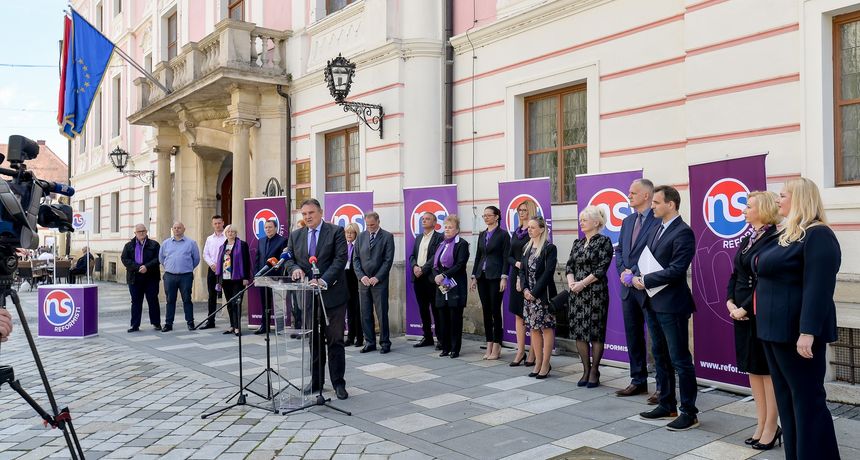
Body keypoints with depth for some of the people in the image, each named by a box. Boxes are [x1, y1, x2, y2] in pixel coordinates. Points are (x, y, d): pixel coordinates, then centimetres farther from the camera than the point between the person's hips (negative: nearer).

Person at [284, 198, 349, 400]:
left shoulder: (336, 231, -4)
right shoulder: (295, 235, 10)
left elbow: (340, 259, -13)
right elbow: (289, 258, 10)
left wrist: (324, 280, -24)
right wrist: (294, 268, -14)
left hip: (332, 294, -4)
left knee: (335, 340, 1)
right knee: (313, 340, 13)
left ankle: (338, 383, 11)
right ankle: (316, 381, 23)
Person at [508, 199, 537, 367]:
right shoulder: (516, 232, 15)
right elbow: (509, 256, 13)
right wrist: (516, 263, -7)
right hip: (516, 275, 7)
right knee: (519, 315, 9)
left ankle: (533, 353, 6)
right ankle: (520, 351, 15)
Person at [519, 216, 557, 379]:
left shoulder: (550, 248, -8)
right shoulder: (527, 248, 12)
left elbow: (548, 273, -14)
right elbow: (522, 270, 10)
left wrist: (535, 292, -16)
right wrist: (525, 289, -5)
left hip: (543, 294, -6)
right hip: (529, 294, 6)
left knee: (546, 328, 0)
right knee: (534, 329, 9)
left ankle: (545, 364, 6)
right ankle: (538, 363, 17)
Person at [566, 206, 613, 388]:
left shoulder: (604, 241, -5)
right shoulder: (577, 243, 14)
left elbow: (602, 268, -12)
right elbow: (569, 265, 10)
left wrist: (583, 283, -16)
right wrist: (571, 282, -8)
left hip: (596, 292, -6)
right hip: (577, 293, 6)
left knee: (595, 332, -1)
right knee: (579, 331, 6)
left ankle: (594, 372, 10)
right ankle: (586, 370, 17)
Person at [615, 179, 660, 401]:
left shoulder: (659, 220, -11)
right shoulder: (627, 221, 15)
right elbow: (619, 250, 17)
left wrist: (635, 273, -15)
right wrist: (623, 271, 0)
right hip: (629, 287, 8)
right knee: (633, 336, 13)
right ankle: (638, 381, 25)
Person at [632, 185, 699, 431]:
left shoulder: (683, 232, -15)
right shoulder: (655, 229, 13)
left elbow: (676, 270, -21)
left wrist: (645, 280, -16)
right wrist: (640, 277, -1)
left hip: (671, 304, -9)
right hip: (653, 302, 9)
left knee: (680, 359, 0)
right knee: (660, 356, 17)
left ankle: (689, 412, 11)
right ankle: (666, 405, 29)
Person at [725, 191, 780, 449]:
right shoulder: (747, 239, 13)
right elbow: (735, 275, 13)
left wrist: (745, 308, -16)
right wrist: (730, 302, -1)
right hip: (741, 311, 8)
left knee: (767, 369, 2)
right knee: (752, 368, 12)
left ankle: (771, 426, 13)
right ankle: (761, 423, 22)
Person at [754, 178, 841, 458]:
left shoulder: (817, 236, -14)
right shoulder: (786, 235, 16)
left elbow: (818, 288, -22)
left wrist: (807, 332, -27)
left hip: (797, 331, -10)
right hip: (776, 330, 10)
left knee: (807, 398, -1)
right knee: (785, 397, 15)